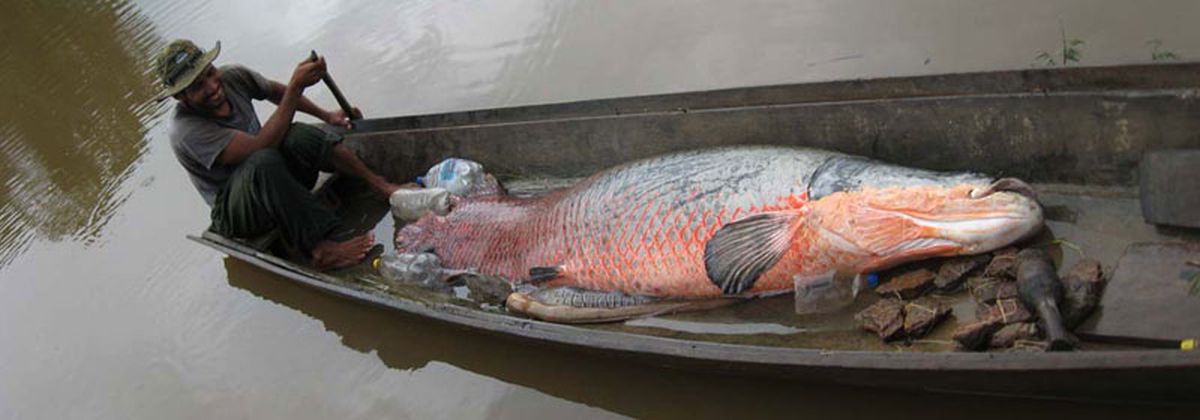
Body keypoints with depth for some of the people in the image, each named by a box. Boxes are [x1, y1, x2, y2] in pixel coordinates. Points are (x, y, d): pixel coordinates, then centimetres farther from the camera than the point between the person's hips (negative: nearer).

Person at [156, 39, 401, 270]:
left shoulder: (232, 77, -7)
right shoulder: (187, 130, -26)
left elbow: (276, 92, 16)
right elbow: (259, 147, -35)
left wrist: (326, 115, 16)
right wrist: (297, 86, -36)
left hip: (278, 179, 6)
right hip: (235, 214, -6)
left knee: (297, 136, -28)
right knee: (264, 161, -40)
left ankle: (380, 184, -26)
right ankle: (320, 248, -43)